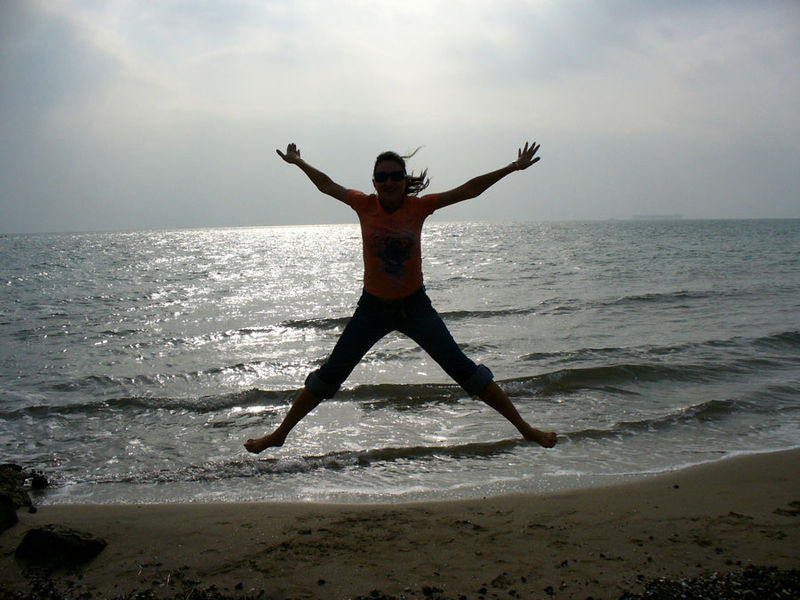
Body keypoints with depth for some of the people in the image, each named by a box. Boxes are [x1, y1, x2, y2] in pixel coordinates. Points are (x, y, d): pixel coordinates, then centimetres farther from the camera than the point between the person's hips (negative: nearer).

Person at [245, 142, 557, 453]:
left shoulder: (418, 206, -8)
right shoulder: (365, 205, -6)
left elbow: (469, 190, -7)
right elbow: (327, 186, 10)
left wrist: (514, 167, -9)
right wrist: (298, 162, 20)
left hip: (415, 305, -1)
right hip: (372, 307, 1)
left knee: (464, 370, 1)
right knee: (330, 374, 6)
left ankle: (524, 427, 13)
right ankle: (280, 434, 23)